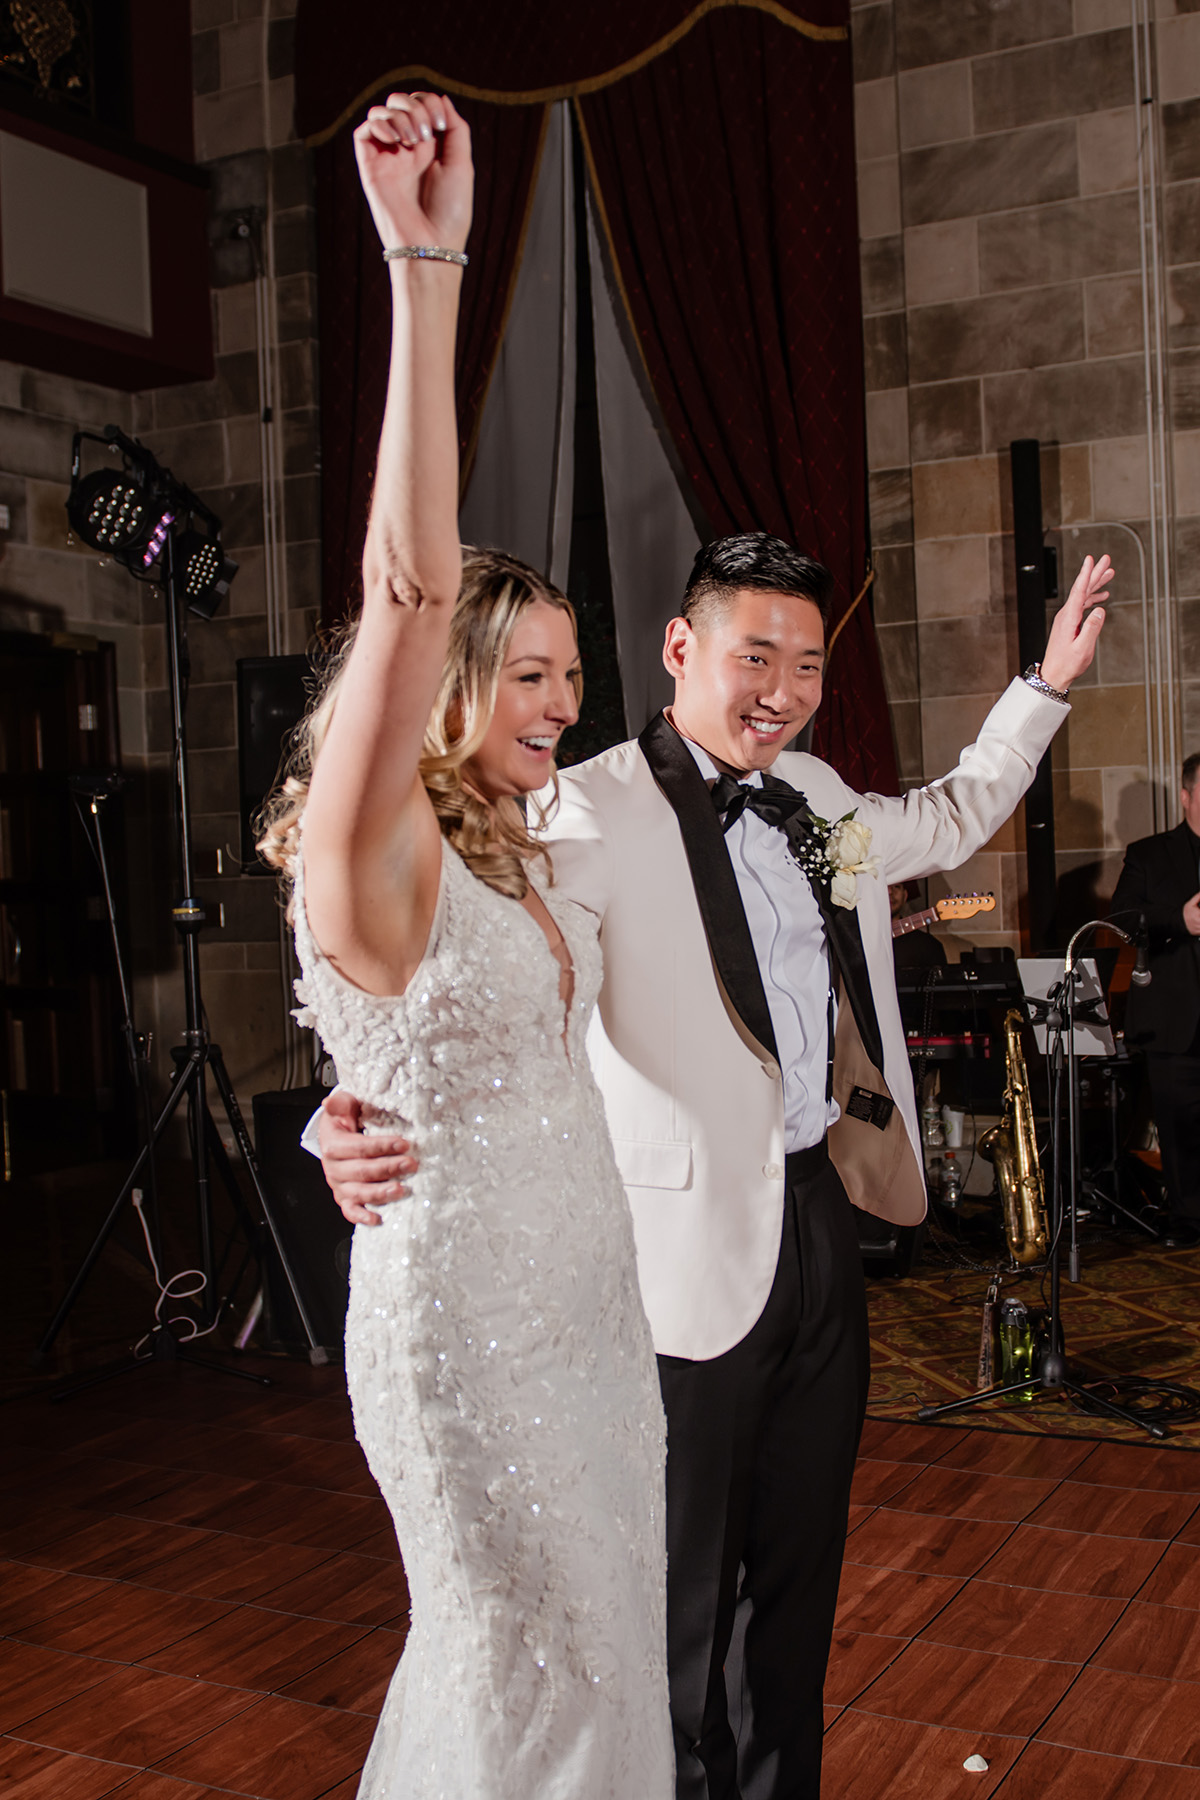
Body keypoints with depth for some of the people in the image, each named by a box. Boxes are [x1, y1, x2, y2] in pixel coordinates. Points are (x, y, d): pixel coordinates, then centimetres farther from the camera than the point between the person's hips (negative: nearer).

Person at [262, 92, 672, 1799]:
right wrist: (427, 267, -36)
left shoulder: (524, 852, 8)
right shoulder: (370, 857, -17)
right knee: (540, 1660, 8)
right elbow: (412, 593, -32)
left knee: (610, 1629, 19)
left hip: (590, 1290, 8)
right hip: (463, 1317, -8)